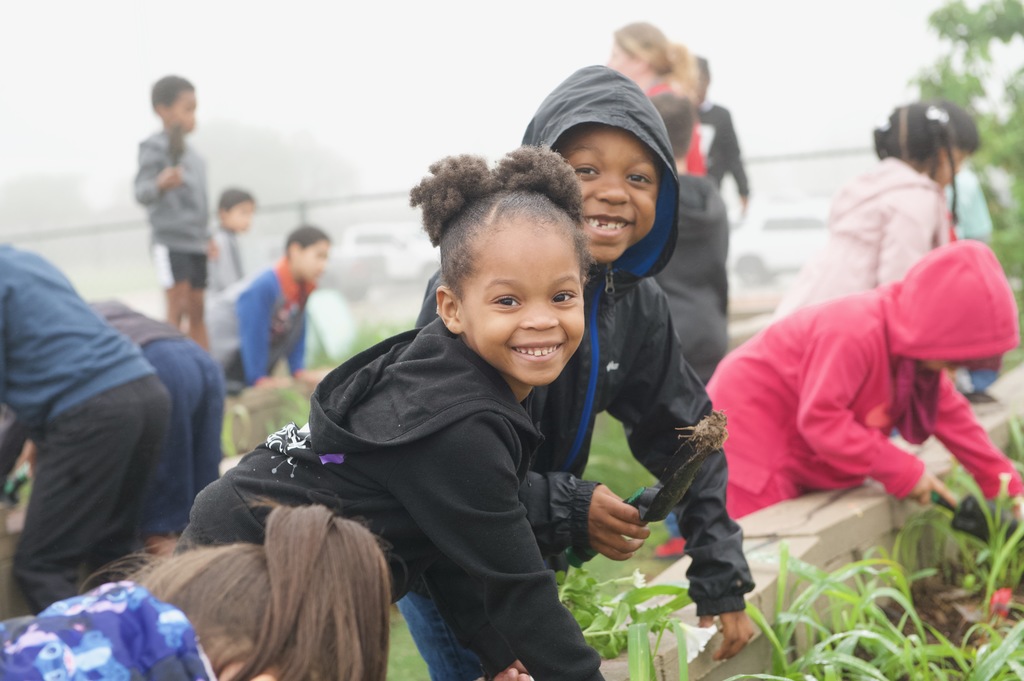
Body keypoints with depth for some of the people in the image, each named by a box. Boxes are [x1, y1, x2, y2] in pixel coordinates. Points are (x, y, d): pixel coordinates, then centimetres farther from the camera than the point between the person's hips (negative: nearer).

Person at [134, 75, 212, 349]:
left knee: (197, 309, 8)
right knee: (178, 306, -9)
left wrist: (207, 236, 23)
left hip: (196, 243, 7)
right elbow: (141, 192, -16)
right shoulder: (154, 148, -6)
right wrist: (160, 185, -37)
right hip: (171, 241, -7)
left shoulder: (194, 156, 17)